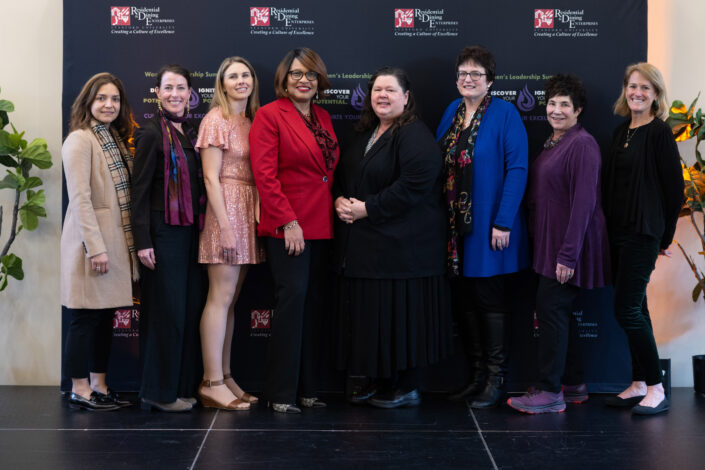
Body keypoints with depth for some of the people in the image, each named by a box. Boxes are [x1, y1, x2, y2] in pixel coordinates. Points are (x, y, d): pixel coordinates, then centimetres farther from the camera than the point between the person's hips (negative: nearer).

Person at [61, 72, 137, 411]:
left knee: (105, 316, 12)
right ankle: (80, 392, 6)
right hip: (92, 240, -8)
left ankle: (99, 387, 20)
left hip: (116, 240, 8)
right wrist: (96, 247, -20)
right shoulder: (80, 140, -9)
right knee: (86, 318, -2)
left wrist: (130, 243, 9)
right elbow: (79, 198, -16)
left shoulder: (115, 140, 16)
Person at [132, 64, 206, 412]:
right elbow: (140, 190, -10)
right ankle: (160, 392, 8)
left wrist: (200, 229, 12)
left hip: (190, 232, 7)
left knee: (191, 308, 10)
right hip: (163, 232, -7)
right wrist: (143, 241, -15)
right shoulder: (151, 133, -7)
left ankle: (184, 386, 20)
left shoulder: (191, 133, 13)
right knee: (168, 311, -3)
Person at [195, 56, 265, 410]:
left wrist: (257, 219, 6)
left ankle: (225, 377, 14)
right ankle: (212, 383, -4)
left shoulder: (251, 121, 16)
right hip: (226, 209, -7)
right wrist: (225, 227, -17)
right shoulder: (217, 120, -6)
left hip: (249, 212, 8)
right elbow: (211, 177, -11)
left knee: (231, 298, 9)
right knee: (221, 296, -8)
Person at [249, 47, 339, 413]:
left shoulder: (323, 118, 17)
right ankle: (281, 393, -1)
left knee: (312, 305, 7)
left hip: (320, 228, 7)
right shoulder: (269, 115, -3)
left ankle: (305, 388, 16)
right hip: (287, 228, -6)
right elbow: (265, 174, -11)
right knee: (293, 299, -10)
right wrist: (288, 222, -15)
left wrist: (336, 208, 8)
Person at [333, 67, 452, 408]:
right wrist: (340, 199, 2)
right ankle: (384, 384, 20)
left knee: (400, 314, -2)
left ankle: (405, 388, 10)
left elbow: (412, 186, -22)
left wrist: (366, 209, -18)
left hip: (402, 245, -8)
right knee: (372, 315, 10)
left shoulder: (416, 137, -11)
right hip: (365, 246, 8)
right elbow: (342, 174, 24)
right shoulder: (364, 134, 16)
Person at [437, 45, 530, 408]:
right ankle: (476, 374, 22)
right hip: (456, 224, 6)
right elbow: (438, 164, 14)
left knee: (489, 299, 0)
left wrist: (503, 222, -18)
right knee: (464, 300, 10)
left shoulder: (504, 113, -8)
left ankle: (495, 379, 11)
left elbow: (517, 169, -13)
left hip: (488, 225, -6)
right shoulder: (452, 111, 11)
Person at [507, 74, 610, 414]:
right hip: (549, 242, 9)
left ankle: (549, 392, -3)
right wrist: (539, 242, 11)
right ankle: (574, 385, 22)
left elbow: (584, 201, -20)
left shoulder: (582, 144, -14)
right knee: (558, 311, 12)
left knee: (551, 308, -9)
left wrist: (568, 254, -23)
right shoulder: (552, 144, 15)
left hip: (569, 243, -9)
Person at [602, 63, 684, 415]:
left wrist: (665, 237, -3)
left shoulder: (659, 133, -9)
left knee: (626, 310, -9)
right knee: (635, 309, 12)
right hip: (619, 231, 8)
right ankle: (639, 385, 20)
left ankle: (656, 389, 2)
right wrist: (609, 227, 12)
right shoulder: (621, 132, 13)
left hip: (643, 233, -8)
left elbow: (674, 188, -9)